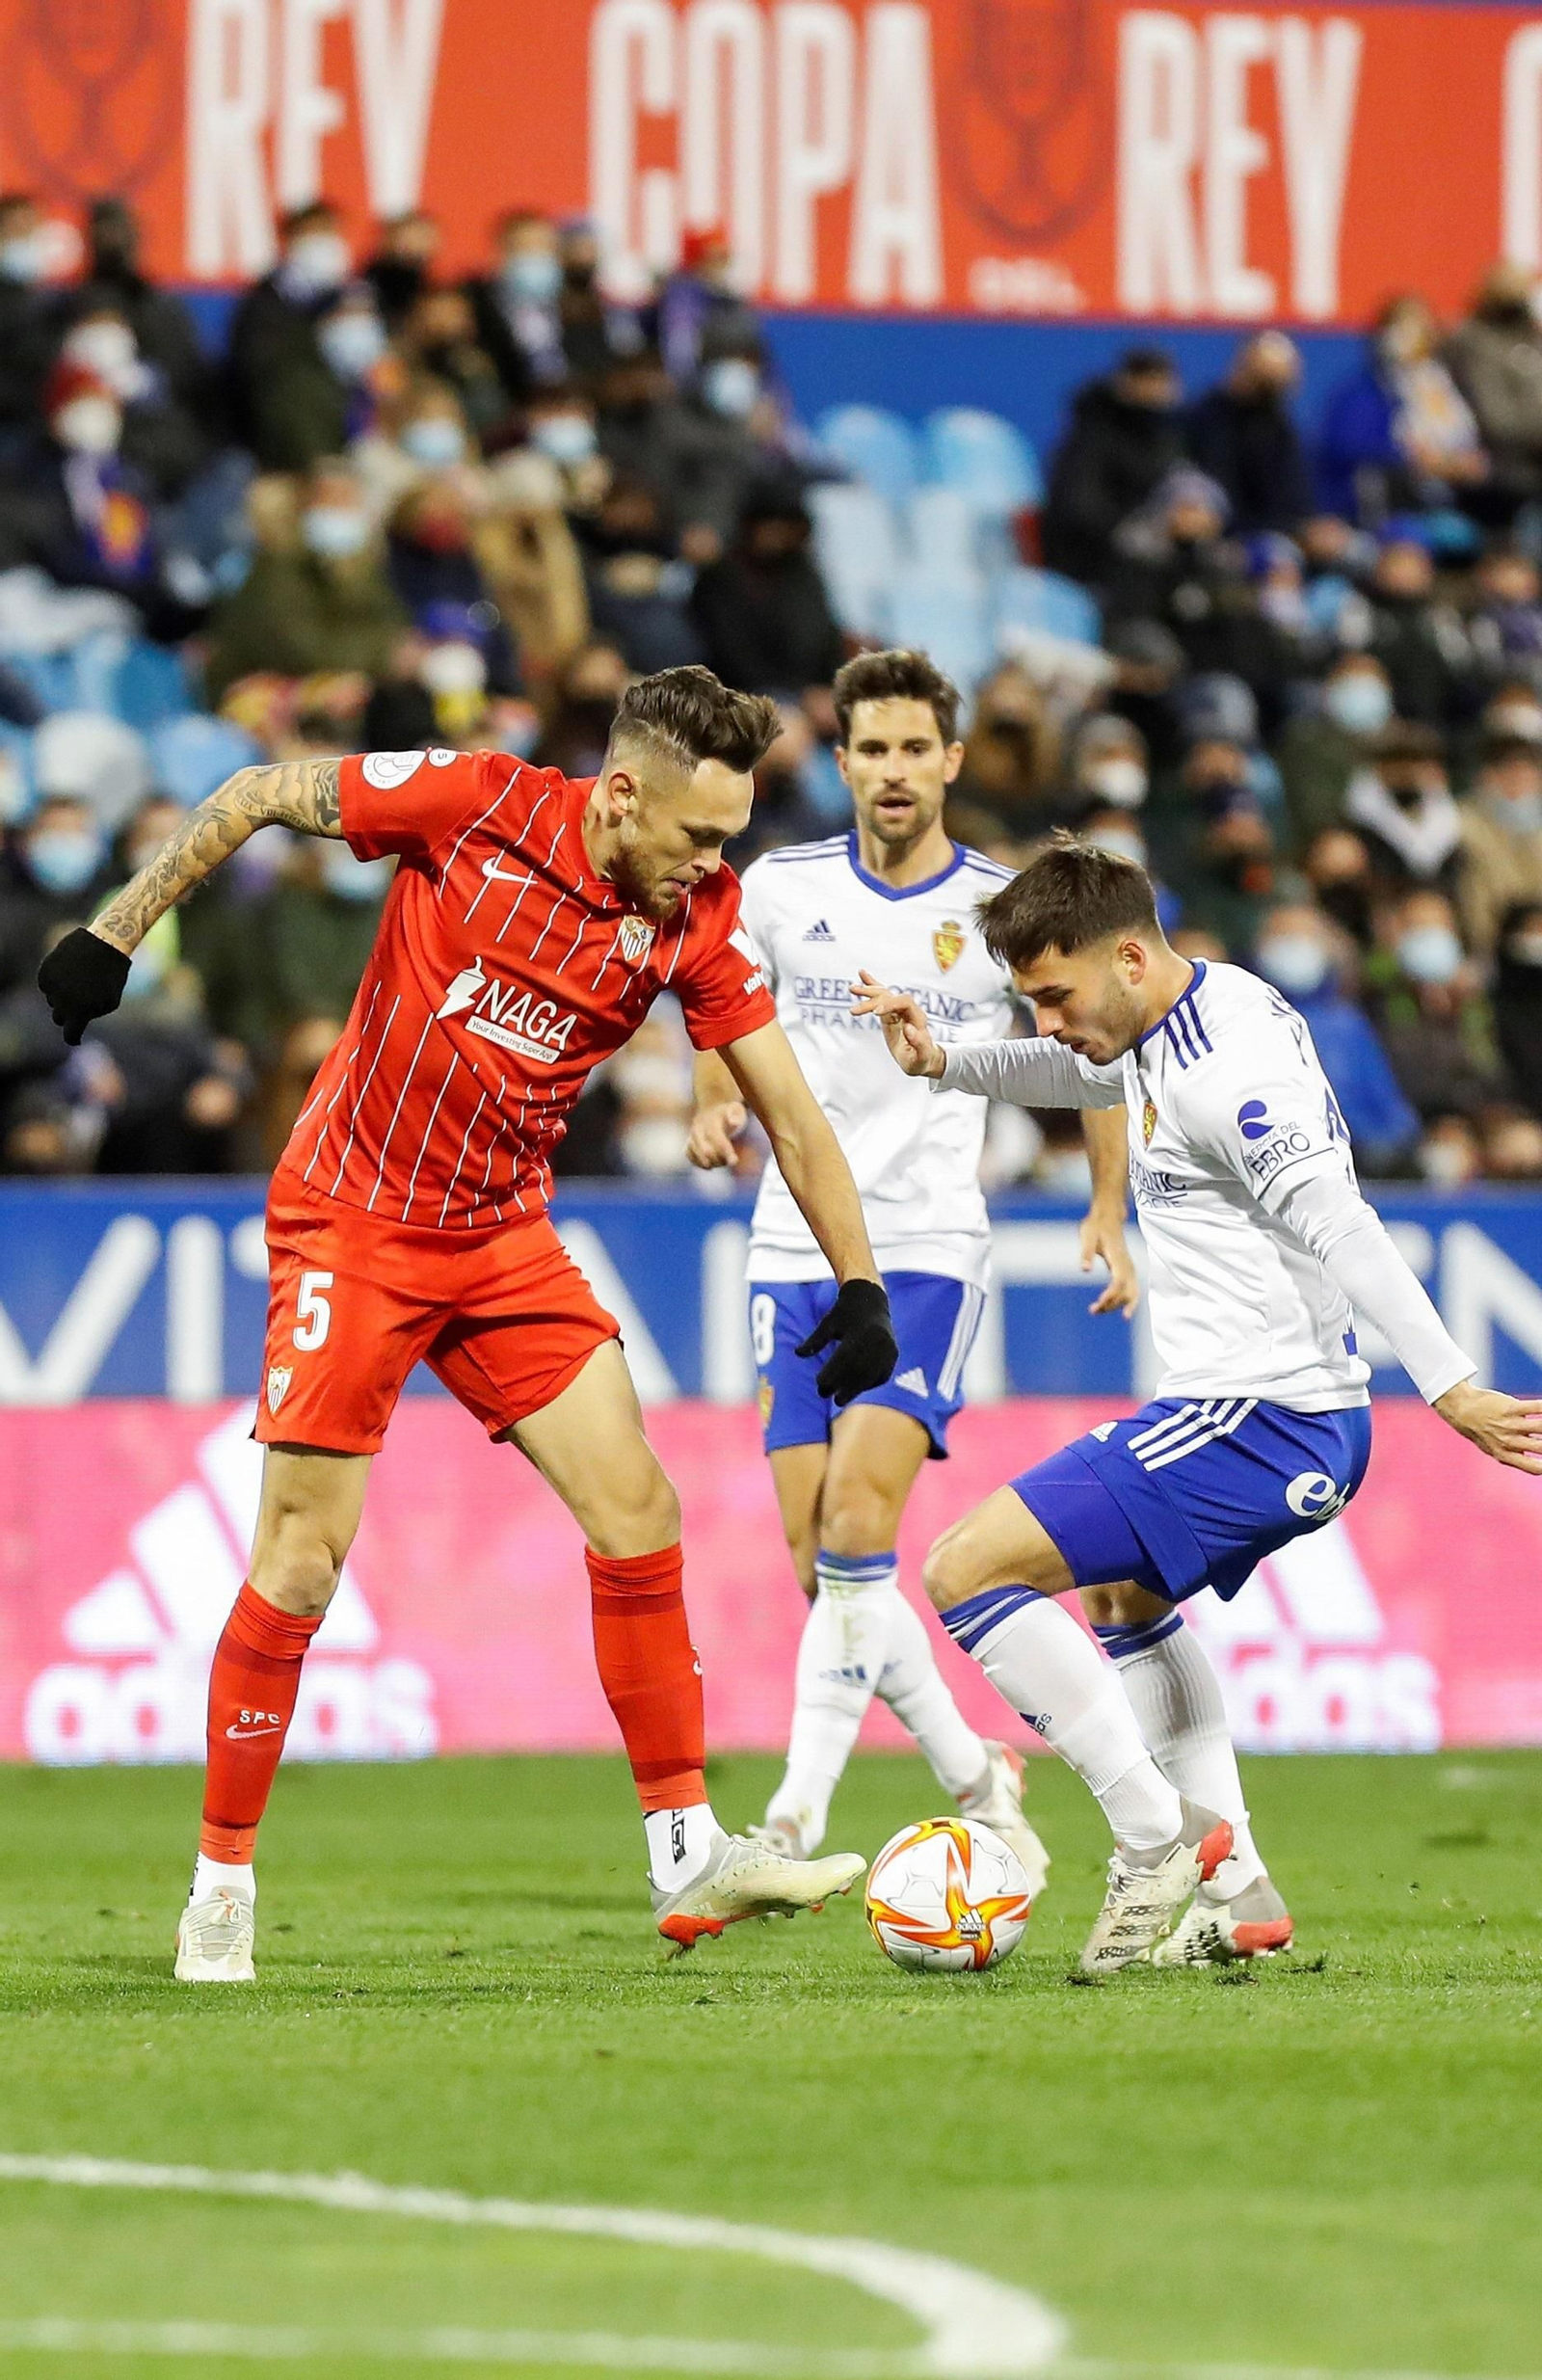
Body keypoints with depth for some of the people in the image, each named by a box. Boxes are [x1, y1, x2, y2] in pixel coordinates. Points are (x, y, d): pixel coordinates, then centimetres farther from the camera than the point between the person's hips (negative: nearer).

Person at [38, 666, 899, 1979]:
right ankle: (221, 1883, 6)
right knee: (304, 1560, -7)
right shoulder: (473, 802, -17)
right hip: (351, 1219, -4)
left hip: (505, 1235, 4)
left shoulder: (696, 919, -7)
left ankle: (688, 1857, 1)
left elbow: (791, 1112, -1)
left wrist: (860, 1283, -6)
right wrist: (115, 934, -6)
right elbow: (254, 795, -5)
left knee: (639, 1510, -5)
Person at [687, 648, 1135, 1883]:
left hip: (930, 1250, -3)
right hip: (796, 1250, 3)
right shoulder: (780, 889, 4)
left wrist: (1110, 1212, 2)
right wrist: (716, 1107, -4)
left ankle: (796, 1818, -20)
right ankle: (976, 1779, 16)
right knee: (822, 1564, -2)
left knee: (858, 1531, -19)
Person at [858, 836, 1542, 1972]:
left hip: (1252, 1422, -11)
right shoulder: (1181, 1018, 11)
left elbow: (1337, 1225, -28)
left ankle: (1159, 1836, -11)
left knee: (968, 1570, -12)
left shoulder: (1224, 1071, -21)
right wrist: (945, 1061, 19)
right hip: (1309, 1423, 11)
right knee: (1131, 1597, 35)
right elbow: (1083, 1077, 33)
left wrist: (1450, 1385, -33)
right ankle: (1236, 1892, 27)